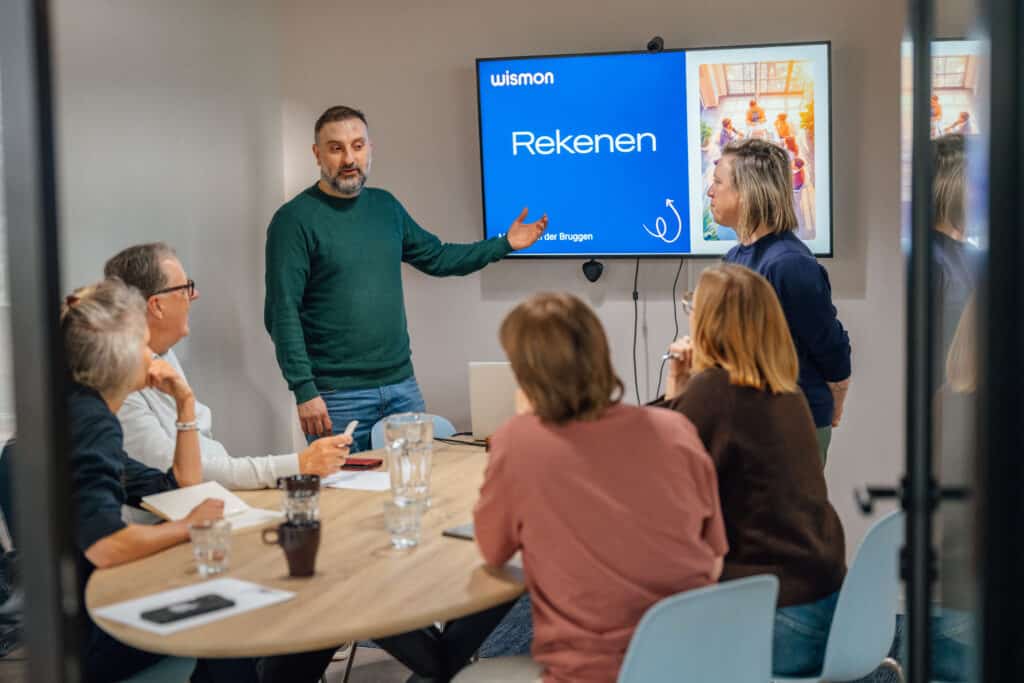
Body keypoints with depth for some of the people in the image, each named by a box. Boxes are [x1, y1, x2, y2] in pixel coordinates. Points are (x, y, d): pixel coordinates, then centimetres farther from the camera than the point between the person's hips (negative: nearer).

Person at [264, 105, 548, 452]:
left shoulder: (385, 206, 10)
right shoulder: (295, 219, -9)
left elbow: (437, 257, 23)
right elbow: (282, 314, -13)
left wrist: (503, 244, 17)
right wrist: (304, 390, -18)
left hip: (401, 384, 6)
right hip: (338, 397, -6)